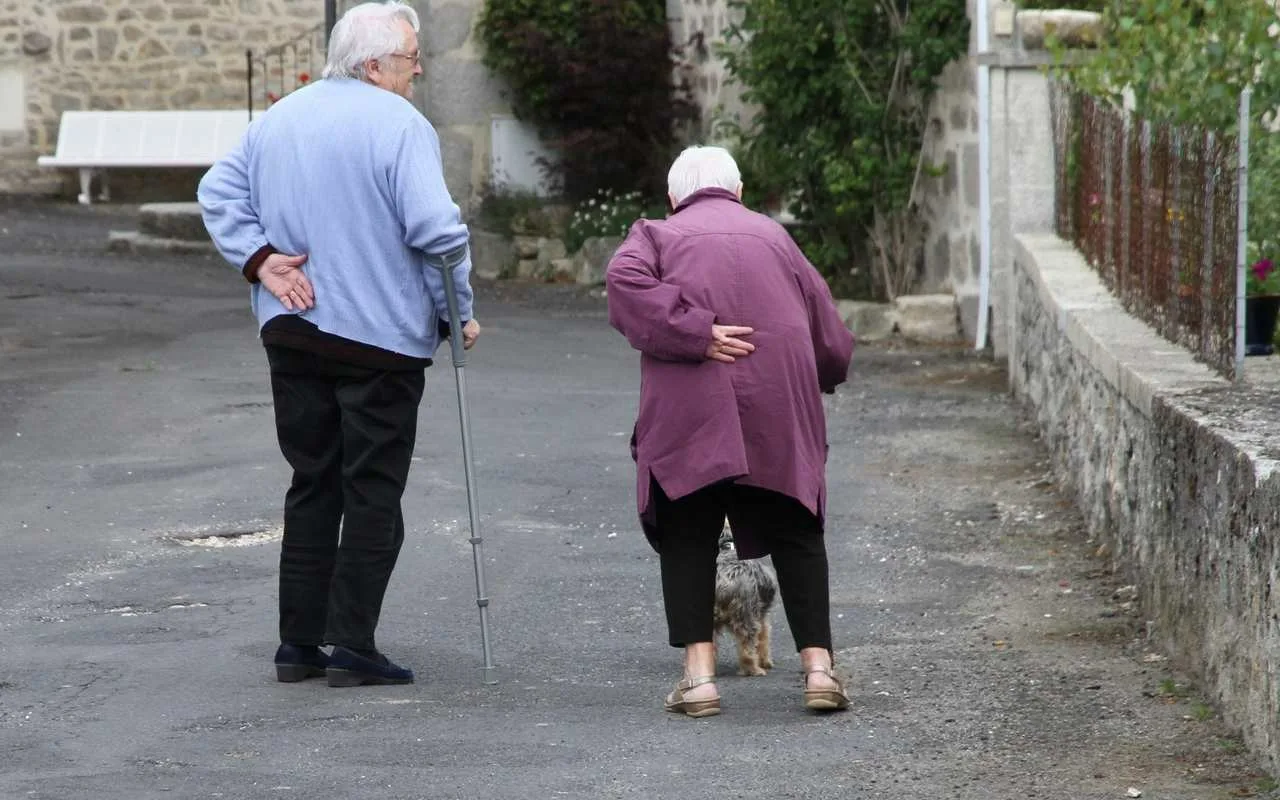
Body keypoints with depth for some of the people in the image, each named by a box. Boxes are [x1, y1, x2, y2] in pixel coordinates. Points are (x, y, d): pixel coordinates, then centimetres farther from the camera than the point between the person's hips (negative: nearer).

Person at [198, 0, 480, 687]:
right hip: (381, 336, -6)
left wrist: (260, 259, 3)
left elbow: (218, 193, 12)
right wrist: (459, 310, -7)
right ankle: (352, 648, -1)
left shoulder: (279, 119, 11)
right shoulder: (400, 126, -12)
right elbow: (435, 229, -19)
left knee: (311, 485, 14)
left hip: (291, 333, 6)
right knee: (373, 493, 1)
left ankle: (298, 643, 13)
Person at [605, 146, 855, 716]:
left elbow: (625, 282, -9)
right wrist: (822, 376, 38)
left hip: (688, 412, -2)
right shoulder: (772, 235, 21)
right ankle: (818, 667, 2)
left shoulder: (658, 234, 15)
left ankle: (699, 675, -4)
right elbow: (829, 336, 19)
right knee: (796, 534, 11)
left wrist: (695, 334, -13)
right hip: (781, 410, 2)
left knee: (688, 537, 6)